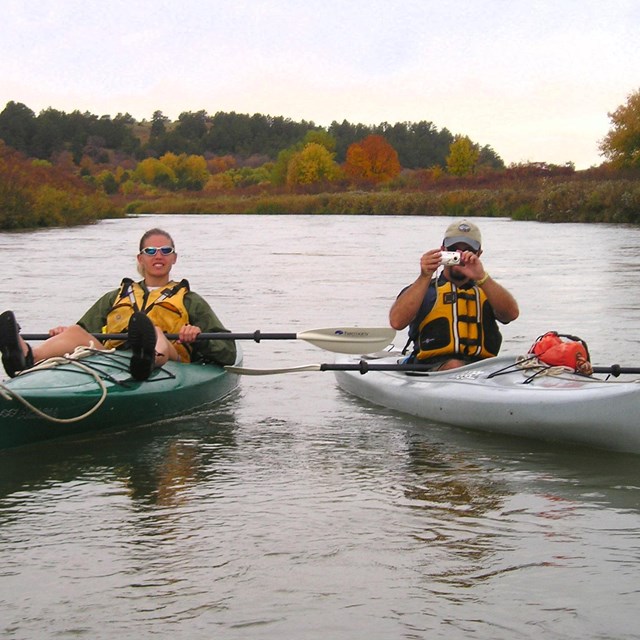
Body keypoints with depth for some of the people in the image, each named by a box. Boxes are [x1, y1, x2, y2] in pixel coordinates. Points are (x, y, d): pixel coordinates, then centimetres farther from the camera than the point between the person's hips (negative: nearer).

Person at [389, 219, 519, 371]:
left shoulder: (486, 291, 25)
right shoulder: (423, 289, 19)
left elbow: (511, 313, 2)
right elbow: (397, 322, -1)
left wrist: (481, 277, -10)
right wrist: (425, 277, -7)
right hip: (433, 367, -1)